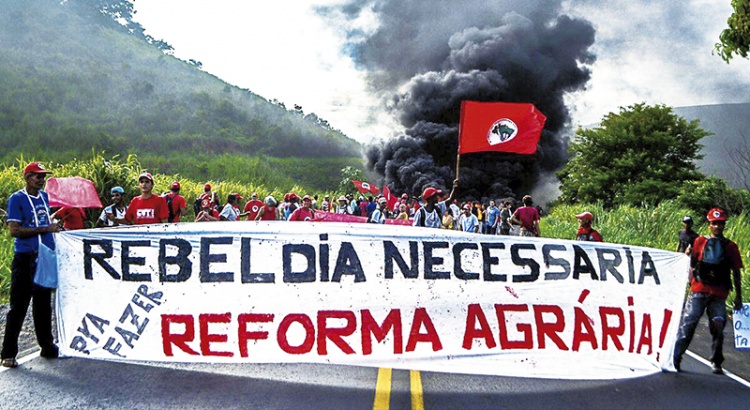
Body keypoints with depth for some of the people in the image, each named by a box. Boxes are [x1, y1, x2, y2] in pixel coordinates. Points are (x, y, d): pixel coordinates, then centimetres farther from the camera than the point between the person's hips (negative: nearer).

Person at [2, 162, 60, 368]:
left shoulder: (44, 196, 15)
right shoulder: (17, 199, -6)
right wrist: (44, 229, -16)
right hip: (25, 258, -6)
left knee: (43, 304, 14)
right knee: (19, 306, -4)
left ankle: (47, 346, 22)